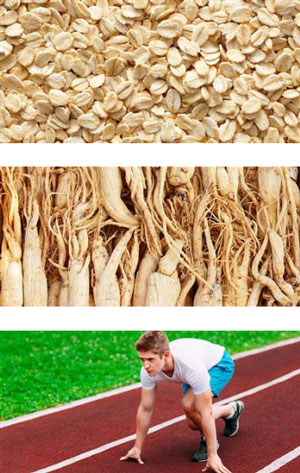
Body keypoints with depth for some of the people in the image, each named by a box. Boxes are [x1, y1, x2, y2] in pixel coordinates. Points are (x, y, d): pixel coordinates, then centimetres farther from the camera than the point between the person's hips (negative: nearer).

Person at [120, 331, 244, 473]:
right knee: (194, 424, 6)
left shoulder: (191, 366, -46)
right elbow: (145, 409, -16)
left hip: (220, 364, -6)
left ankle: (208, 441, -1)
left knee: (189, 404, -30)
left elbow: (206, 412, -39)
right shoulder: (148, 370, -30)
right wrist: (137, 448, -10)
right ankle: (232, 410, 34)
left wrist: (212, 455, -36)